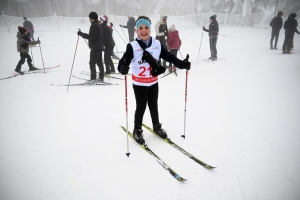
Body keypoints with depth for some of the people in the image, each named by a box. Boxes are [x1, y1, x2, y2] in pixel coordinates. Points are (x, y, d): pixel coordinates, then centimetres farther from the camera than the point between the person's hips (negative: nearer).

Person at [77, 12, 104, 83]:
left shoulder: (94, 26, -15)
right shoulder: (98, 25, 16)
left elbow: (91, 36, -23)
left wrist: (81, 34, -17)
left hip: (95, 48, -10)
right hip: (99, 47, 10)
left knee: (92, 63, -6)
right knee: (99, 62, 12)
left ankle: (93, 79, -5)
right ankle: (101, 77, 17)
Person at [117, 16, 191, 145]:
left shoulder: (157, 44, -4)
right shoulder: (132, 46, -15)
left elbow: (169, 56, -4)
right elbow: (124, 61, -23)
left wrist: (182, 64, -17)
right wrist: (123, 68, -46)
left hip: (153, 82, 4)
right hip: (139, 84, -3)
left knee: (153, 106, 20)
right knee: (141, 107, 8)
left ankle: (157, 126, 42)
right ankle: (137, 130, 30)